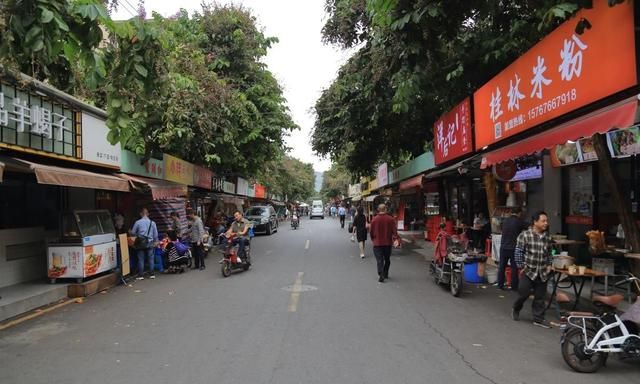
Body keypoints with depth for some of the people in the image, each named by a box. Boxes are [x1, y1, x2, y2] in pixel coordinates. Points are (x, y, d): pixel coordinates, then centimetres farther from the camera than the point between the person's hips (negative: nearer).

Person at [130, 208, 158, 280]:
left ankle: (141, 275, 5)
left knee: (141, 259, 4)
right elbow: (155, 234, 7)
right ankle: (152, 274, 10)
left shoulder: (137, 222, -5)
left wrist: (137, 235, 24)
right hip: (150, 243, 1)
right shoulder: (152, 223, 1)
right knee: (151, 259, 7)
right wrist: (155, 242, 20)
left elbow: (133, 233, 2)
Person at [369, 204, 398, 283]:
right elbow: (394, 231, -8)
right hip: (388, 243, 2)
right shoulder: (391, 219, -6)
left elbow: (371, 231, 0)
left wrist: (373, 239, 15)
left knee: (380, 260, 0)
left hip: (377, 243, -2)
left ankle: (381, 275, -11)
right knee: (387, 260, 18)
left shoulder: (374, 219, -7)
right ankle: (385, 274, 28)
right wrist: (395, 238, -1)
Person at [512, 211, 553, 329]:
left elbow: (549, 253, 17)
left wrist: (549, 265, 7)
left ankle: (538, 319, 19)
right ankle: (516, 309, 25)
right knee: (523, 293, -2)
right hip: (528, 271, -5)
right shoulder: (524, 235, -10)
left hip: (542, 273, 5)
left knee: (540, 297, 8)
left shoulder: (547, 237, 6)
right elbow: (518, 251, -8)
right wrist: (521, 266, -10)